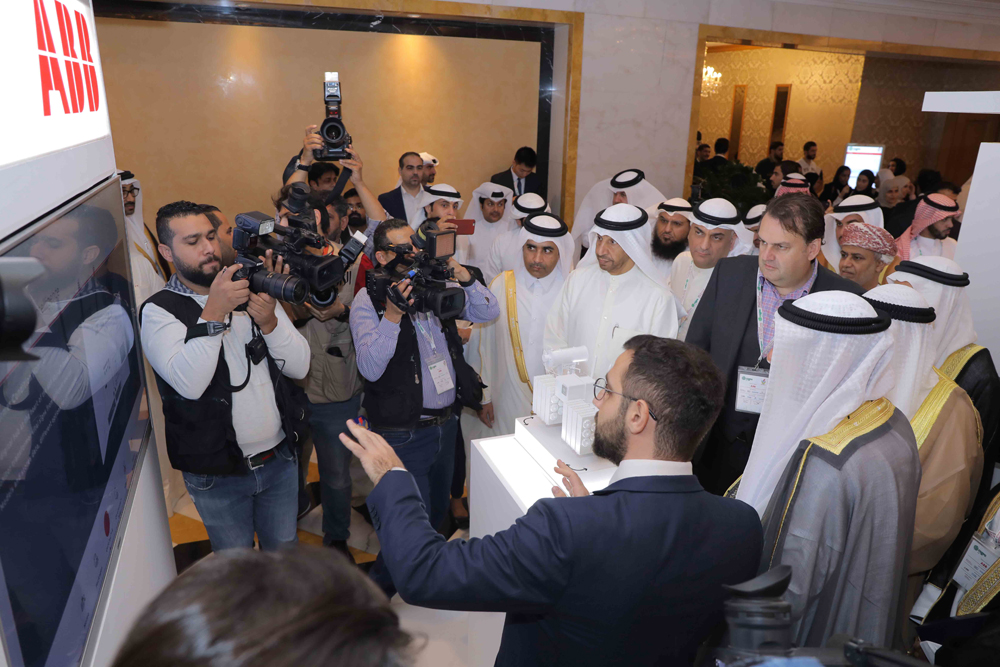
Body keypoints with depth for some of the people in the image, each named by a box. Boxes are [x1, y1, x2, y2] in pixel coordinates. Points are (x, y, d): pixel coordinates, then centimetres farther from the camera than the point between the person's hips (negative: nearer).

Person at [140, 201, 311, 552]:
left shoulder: (251, 290, 1)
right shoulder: (159, 310, -10)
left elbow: (299, 367, -6)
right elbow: (189, 383, -26)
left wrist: (269, 320, -22)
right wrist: (213, 314, -30)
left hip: (280, 457, 3)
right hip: (217, 473, -3)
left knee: (284, 551, 20)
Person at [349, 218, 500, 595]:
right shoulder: (367, 302, -11)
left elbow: (489, 313, 5)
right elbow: (370, 368, -20)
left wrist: (466, 279, -10)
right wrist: (392, 315, -29)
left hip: (447, 421, 6)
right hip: (405, 432, -6)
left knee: (438, 509, 22)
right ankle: (382, 585, 28)